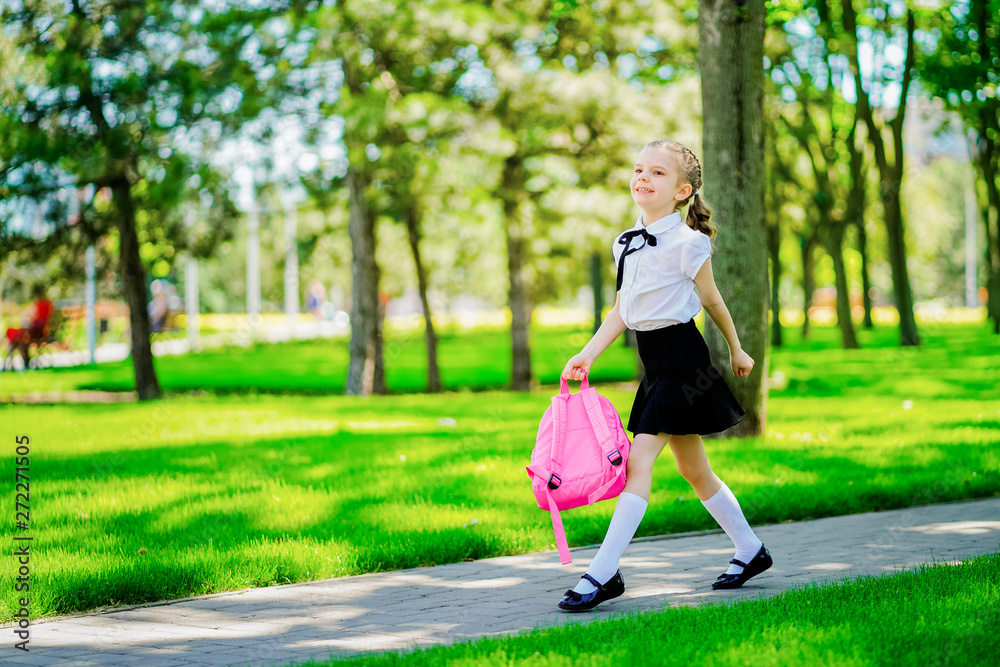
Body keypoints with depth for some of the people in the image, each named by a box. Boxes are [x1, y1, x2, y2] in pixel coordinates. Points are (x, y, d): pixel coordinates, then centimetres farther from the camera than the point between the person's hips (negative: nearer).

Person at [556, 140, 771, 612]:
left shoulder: (687, 243, -12)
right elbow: (621, 310, 11)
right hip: (654, 362, 8)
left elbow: (711, 300, 0)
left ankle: (603, 574, -16)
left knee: (638, 460, -15)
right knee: (694, 469, 15)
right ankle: (750, 551, 30)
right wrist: (587, 356, 2)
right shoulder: (626, 243, 8)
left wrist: (735, 350, 12)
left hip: (682, 357, -8)